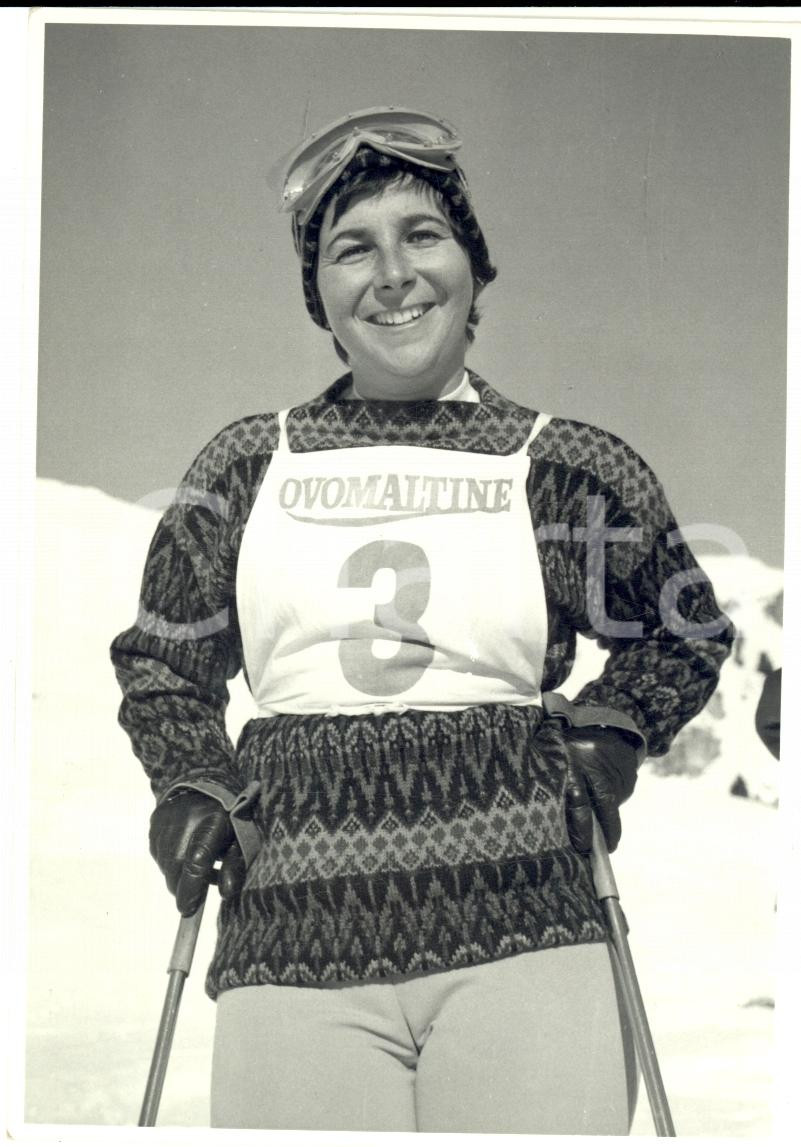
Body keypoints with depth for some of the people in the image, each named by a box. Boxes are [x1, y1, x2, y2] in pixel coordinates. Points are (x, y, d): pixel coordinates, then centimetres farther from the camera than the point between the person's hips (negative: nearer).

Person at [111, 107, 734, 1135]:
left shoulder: (571, 469, 9)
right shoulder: (242, 469, 12)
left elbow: (685, 636, 24)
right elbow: (159, 661, 25)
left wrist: (601, 750, 7)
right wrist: (195, 791, 8)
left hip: (524, 932, -1)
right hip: (289, 948, 1)